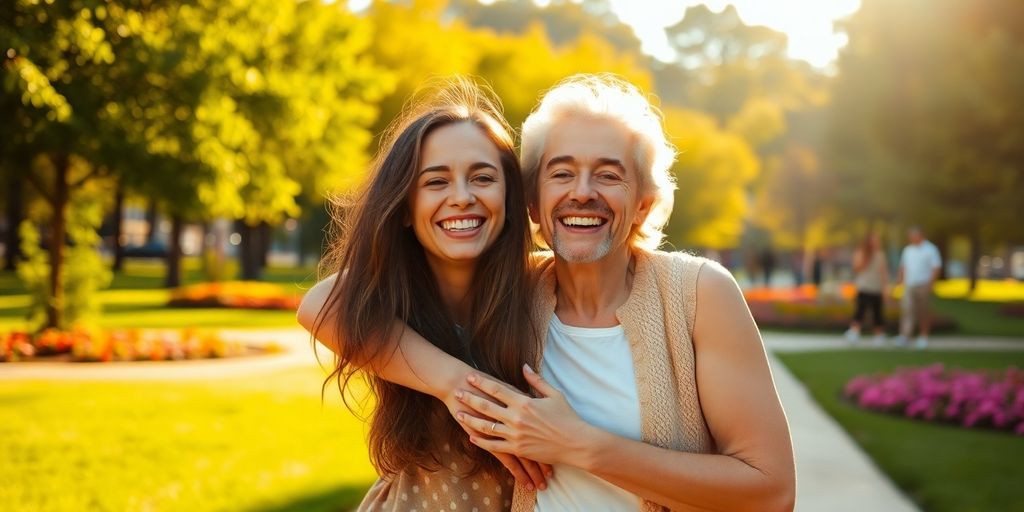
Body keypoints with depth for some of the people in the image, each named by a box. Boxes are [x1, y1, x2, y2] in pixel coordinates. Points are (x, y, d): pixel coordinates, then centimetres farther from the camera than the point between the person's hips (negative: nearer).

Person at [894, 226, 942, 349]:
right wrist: (899, 281, 8)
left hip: (923, 286, -4)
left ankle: (923, 337, 10)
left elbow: (936, 268, -5)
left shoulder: (930, 249, -1)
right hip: (909, 285, 4)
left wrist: (929, 285, -14)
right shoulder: (907, 250, 15)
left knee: (923, 312, 1)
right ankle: (905, 336, -12)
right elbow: (902, 268, 19)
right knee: (906, 310, -8)